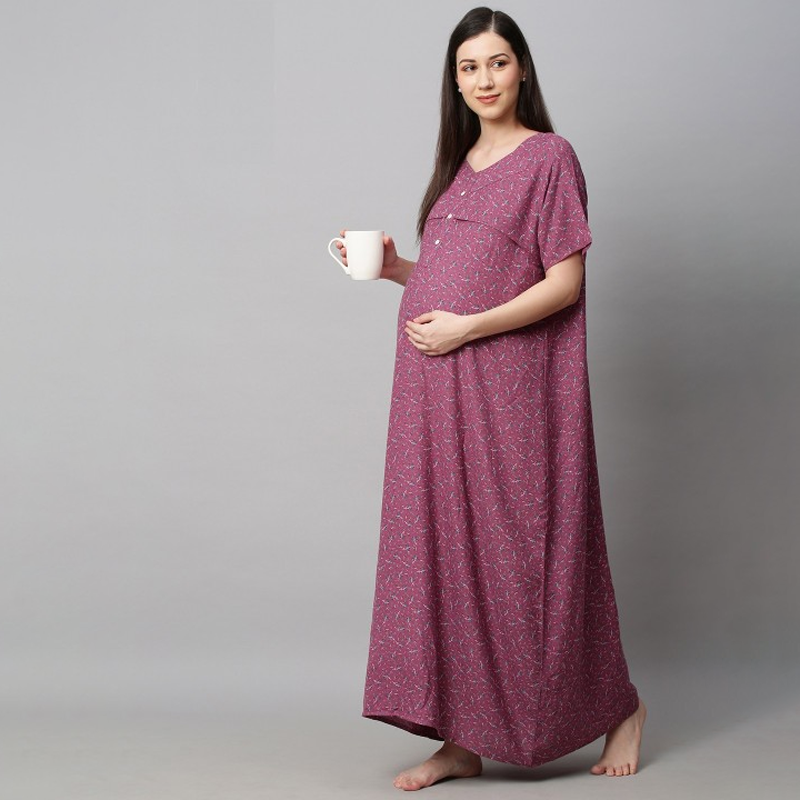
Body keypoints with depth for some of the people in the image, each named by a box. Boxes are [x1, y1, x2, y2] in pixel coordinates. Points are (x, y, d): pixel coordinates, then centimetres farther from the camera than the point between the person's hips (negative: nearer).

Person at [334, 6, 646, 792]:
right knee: (444, 551, 4)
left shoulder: (549, 157, -3)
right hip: (435, 388, 7)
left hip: (508, 387, -7)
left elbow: (565, 282, -10)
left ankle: (618, 705, 18)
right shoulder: (459, 164, 17)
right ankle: (463, 738, 12)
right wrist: (394, 268, 6)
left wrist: (466, 327, -16)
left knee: (522, 551, -1)